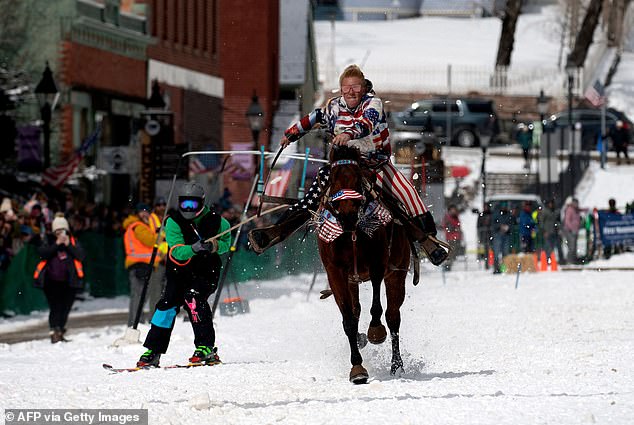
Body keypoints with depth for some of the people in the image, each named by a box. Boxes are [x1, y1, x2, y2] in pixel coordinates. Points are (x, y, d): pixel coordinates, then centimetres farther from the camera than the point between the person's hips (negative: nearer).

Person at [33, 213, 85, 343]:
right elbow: (42, 253, -13)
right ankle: (54, 332, -18)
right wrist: (57, 244, -18)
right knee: (55, 307, -13)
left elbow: (80, 256, -4)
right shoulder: (48, 240, 3)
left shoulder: (73, 241, 7)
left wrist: (68, 245, -14)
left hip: (68, 281, 2)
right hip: (51, 281, -2)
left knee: (65, 308, 6)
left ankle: (60, 333, 18)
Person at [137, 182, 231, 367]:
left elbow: (226, 242, 7)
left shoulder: (215, 221, -10)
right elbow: (178, 251, -22)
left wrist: (213, 246, -15)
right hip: (179, 271, 2)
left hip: (206, 271, -2)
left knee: (193, 298, -26)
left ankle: (207, 348, -23)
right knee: (168, 303, -12)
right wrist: (194, 248, -42)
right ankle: (153, 352, -2)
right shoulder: (174, 221, -12)